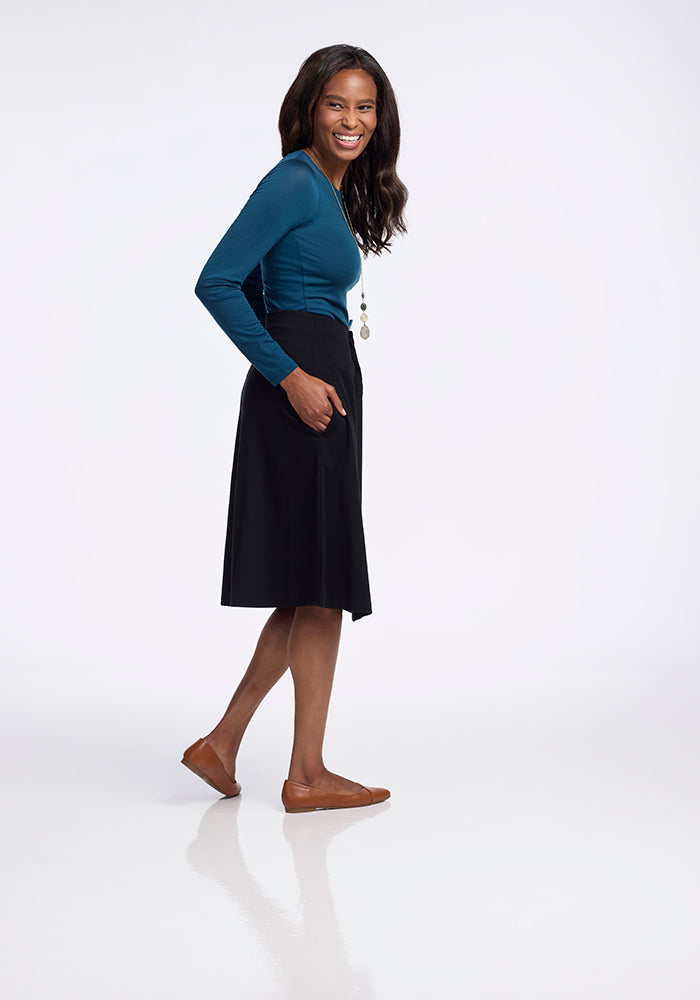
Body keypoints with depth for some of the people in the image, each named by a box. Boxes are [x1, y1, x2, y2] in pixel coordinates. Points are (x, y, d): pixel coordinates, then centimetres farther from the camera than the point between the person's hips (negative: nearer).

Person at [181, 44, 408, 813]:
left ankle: (222, 741, 18)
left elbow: (267, 290, 23)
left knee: (314, 586, 12)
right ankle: (307, 775, 7)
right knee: (320, 584, -4)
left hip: (320, 389, 10)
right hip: (302, 390, -10)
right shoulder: (294, 181, -9)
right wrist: (290, 376, -20)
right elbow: (217, 282, -17)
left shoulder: (332, 193, 19)